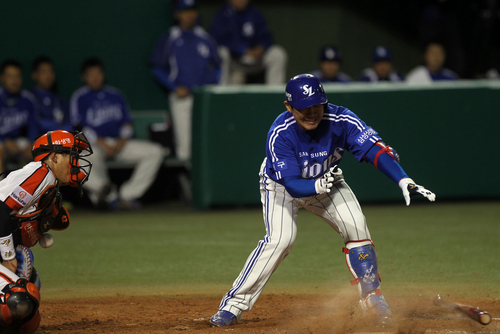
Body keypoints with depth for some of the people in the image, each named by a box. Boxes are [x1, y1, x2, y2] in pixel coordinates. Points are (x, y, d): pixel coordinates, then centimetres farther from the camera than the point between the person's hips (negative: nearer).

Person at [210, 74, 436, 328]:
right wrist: (318, 186, -57)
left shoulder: (340, 120, -29)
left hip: (325, 180, 3)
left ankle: (371, 295, 1)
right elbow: (292, 185, -35)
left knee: (355, 225, -16)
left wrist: (404, 181, -50)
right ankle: (234, 304, -18)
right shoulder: (280, 134, -33)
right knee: (280, 239, -23)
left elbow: (376, 149, -36)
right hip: (282, 184, -3)